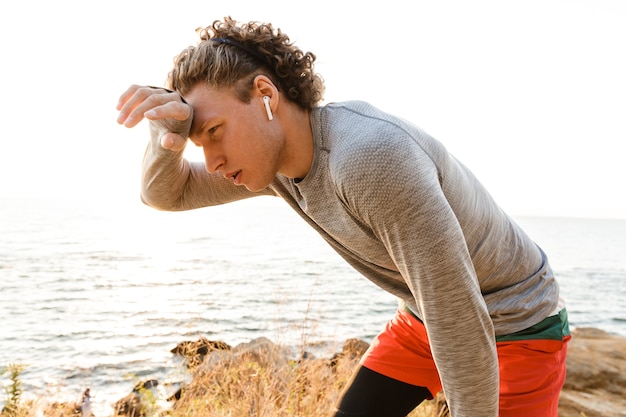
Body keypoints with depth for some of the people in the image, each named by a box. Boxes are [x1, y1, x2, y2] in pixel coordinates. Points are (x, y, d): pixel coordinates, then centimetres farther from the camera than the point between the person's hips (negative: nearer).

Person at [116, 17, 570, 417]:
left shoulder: (369, 155, -36)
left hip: (515, 325, -7)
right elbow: (165, 193, 0)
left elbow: (458, 318, -31)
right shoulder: (274, 152, -8)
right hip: (423, 319, 7)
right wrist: (167, 135, -21)